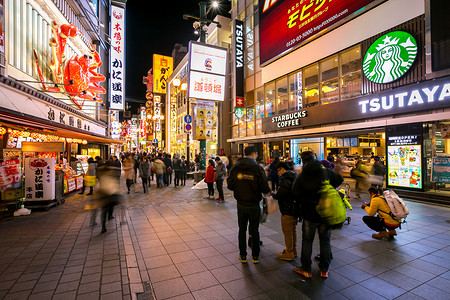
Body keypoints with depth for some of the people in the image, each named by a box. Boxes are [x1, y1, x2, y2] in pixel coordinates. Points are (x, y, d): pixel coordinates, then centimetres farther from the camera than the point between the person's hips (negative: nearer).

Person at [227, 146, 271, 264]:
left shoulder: (235, 168, -5)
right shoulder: (257, 168, -15)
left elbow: (230, 185, -2)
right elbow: (265, 189, -16)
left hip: (241, 204, 2)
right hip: (254, 205, -2)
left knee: (242, 230, 15)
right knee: (254, 230, 14)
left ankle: (243, 256, 26)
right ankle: (255, 256, 27)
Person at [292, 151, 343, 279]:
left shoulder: (301, 177, -13)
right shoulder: (326, 172, -6)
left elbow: (296, 195, -13)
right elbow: (340, 179, 9)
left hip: (309, 215, -2)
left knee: (307, 241, 12)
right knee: (325, 241, 17)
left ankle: (306, 270, 22)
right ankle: (324, 270, 29)